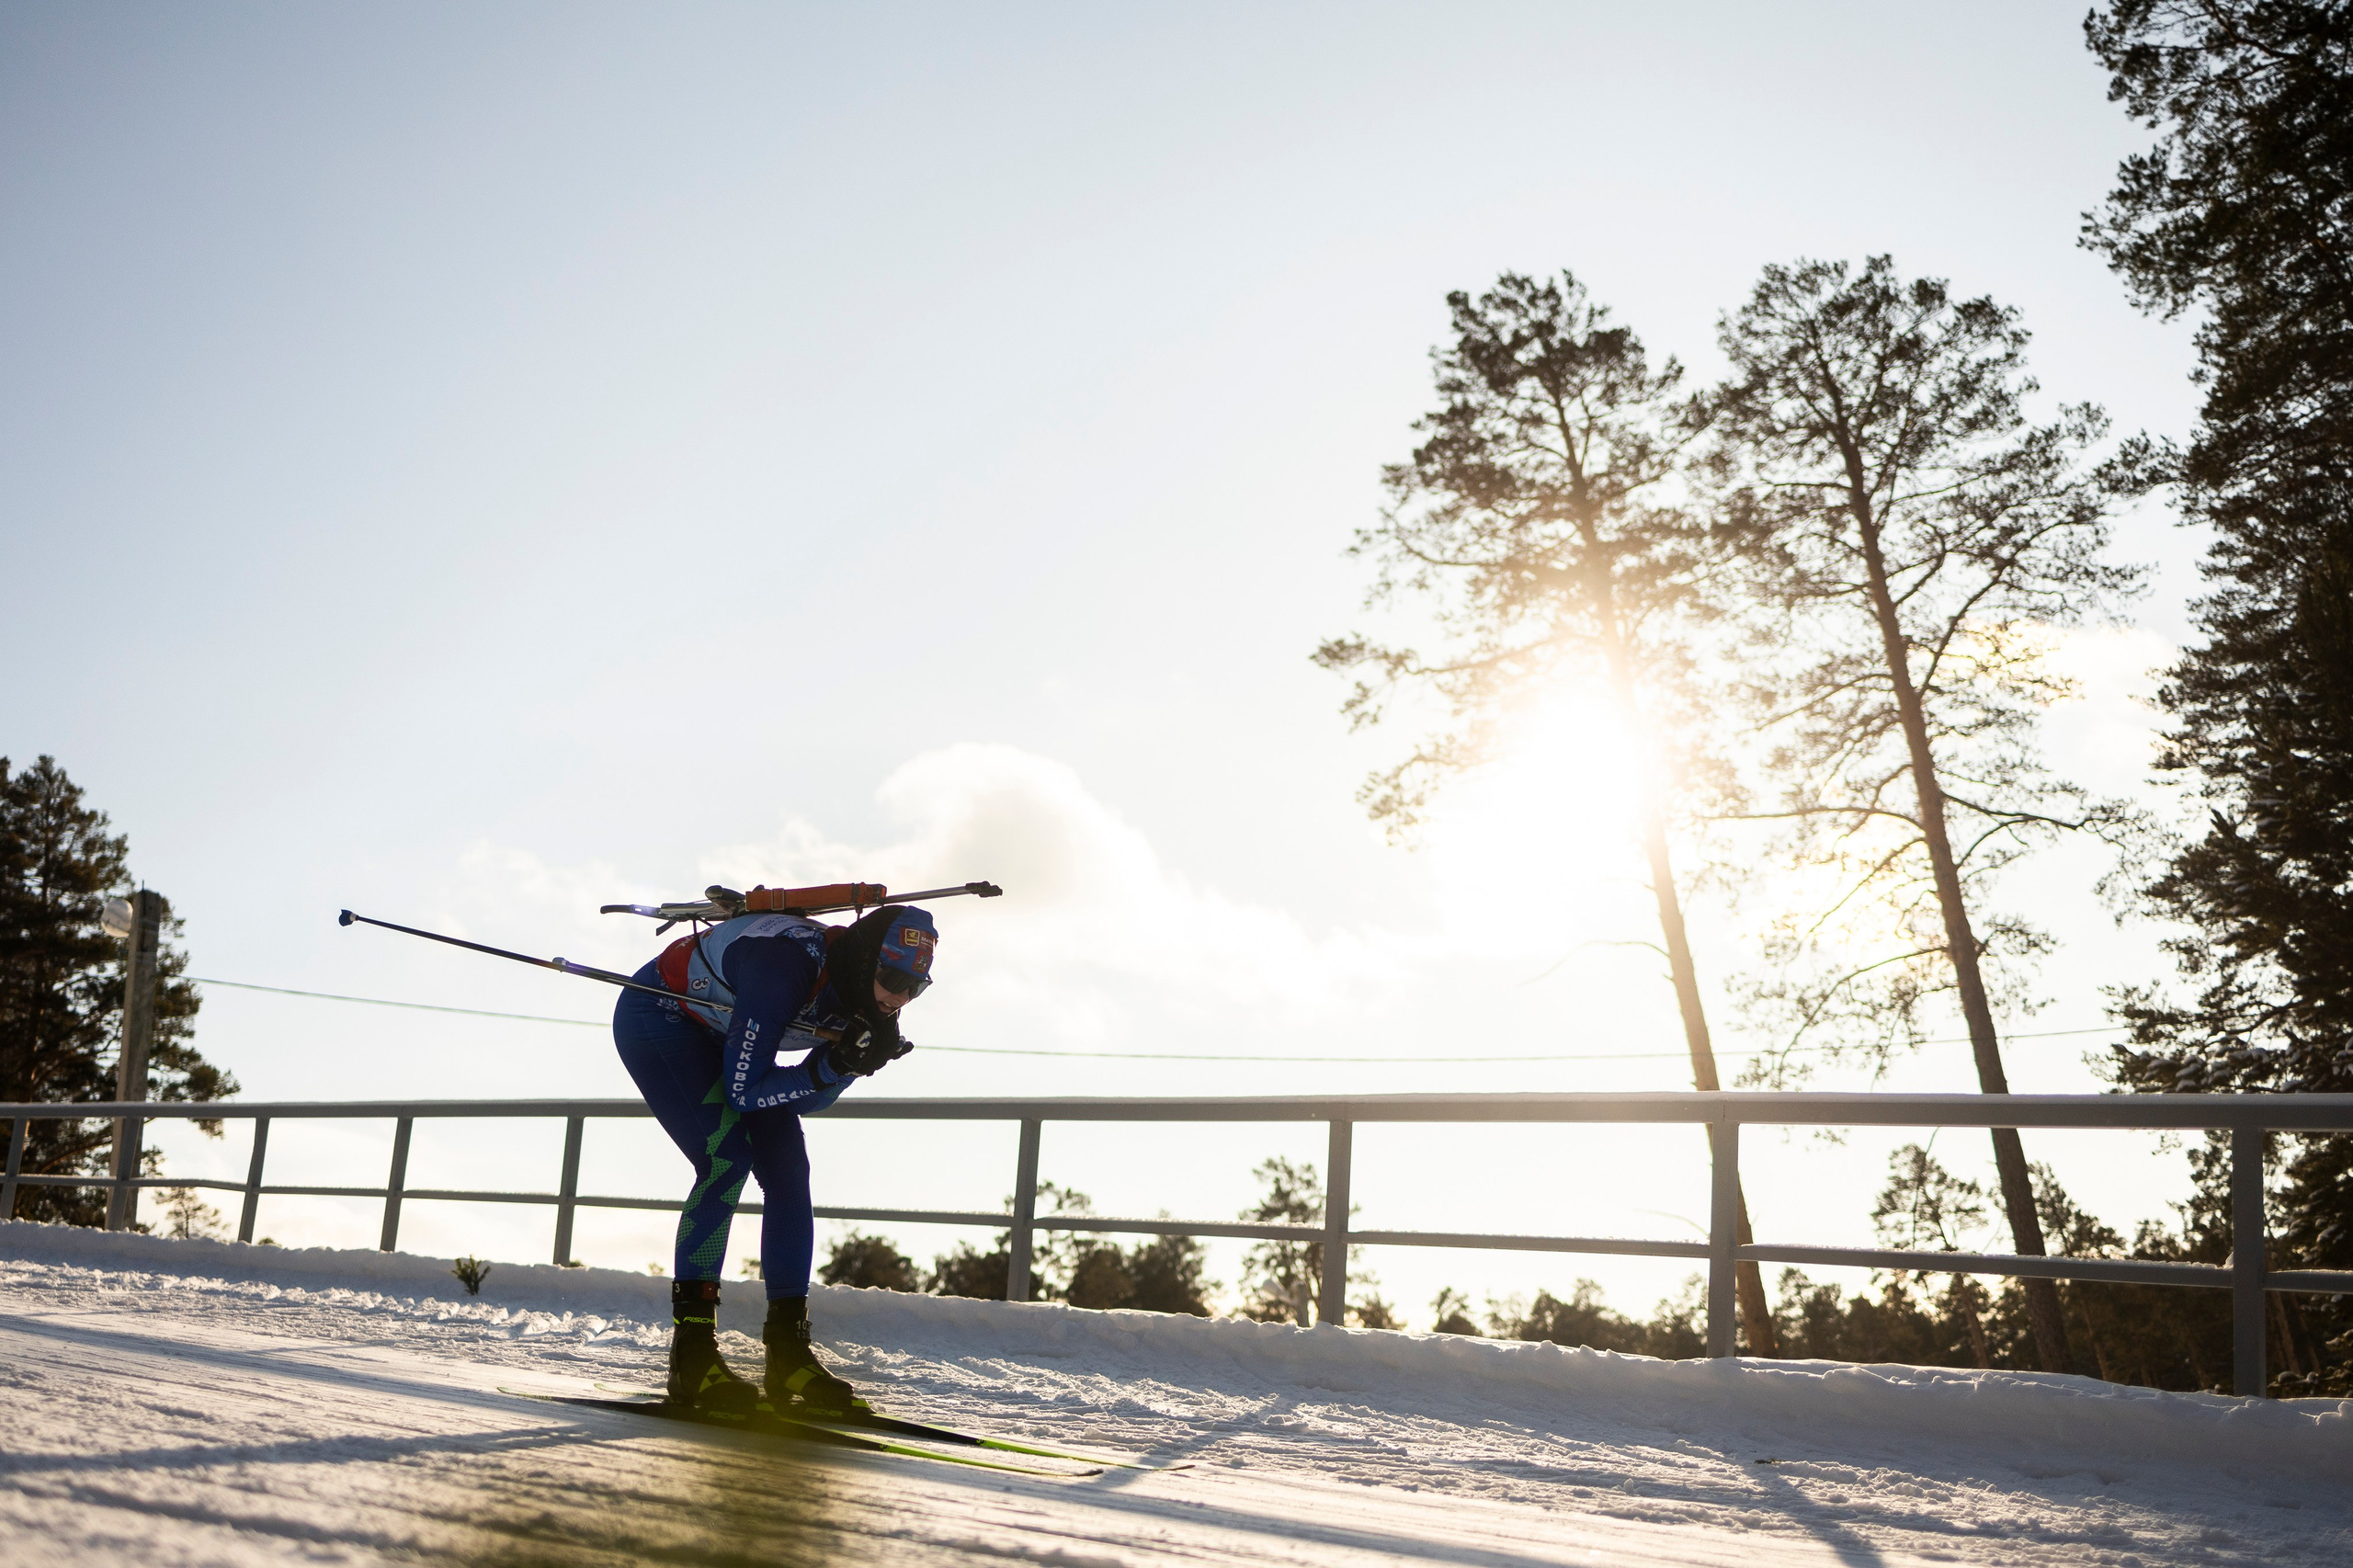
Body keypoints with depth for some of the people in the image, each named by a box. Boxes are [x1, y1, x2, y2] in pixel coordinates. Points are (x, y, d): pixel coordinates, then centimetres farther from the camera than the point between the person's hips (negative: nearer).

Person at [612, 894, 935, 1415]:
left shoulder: (860, 997, -15)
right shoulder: (787, 966, -37)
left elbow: (804, 1101, -8)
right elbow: (742, 1091, -32)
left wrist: (854, 1062, -26)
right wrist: (831, 1065, -38)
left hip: (720, 1035, 8)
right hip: (656, 1017, -8)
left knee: (789, 1172, -4)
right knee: (727, 1160, -23)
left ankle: (788, 1354, 0)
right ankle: (691, 1352, -18)